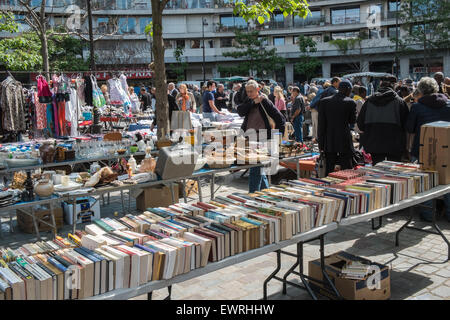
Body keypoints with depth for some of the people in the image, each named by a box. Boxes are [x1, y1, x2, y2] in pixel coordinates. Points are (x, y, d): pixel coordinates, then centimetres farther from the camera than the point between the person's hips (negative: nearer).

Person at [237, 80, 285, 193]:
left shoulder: (265, 102, -6)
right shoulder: (248, 102, 12)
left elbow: (280, 119, -6)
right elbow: (240, 111, -8)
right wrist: (253, 102, -14)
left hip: (261, 140, -7)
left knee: (254, 171, -9)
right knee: (257, 168, 17)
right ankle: (265, 190, 32)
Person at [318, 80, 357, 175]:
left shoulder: (324, 101, 1)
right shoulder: (351, 103, -6)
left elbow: (321, 124, 0)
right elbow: (352, 121, 7)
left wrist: (321, 144, 3)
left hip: (329, 142, 2)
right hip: (344, 142, -2)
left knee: (329, 171, 9)